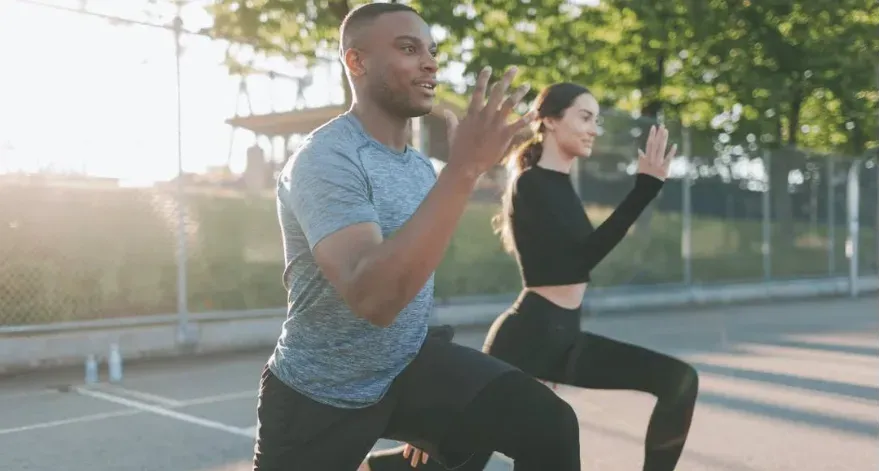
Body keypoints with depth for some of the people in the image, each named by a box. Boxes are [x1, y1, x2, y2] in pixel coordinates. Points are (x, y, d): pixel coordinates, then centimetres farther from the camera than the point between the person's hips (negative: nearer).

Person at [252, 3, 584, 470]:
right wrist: (463, 171, -40)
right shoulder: (325, 159, -22)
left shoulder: (422, 165, 3)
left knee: (549, 425, -14)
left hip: (410, 364, 6)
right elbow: (372, 299, -38)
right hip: (321, 398, -5)